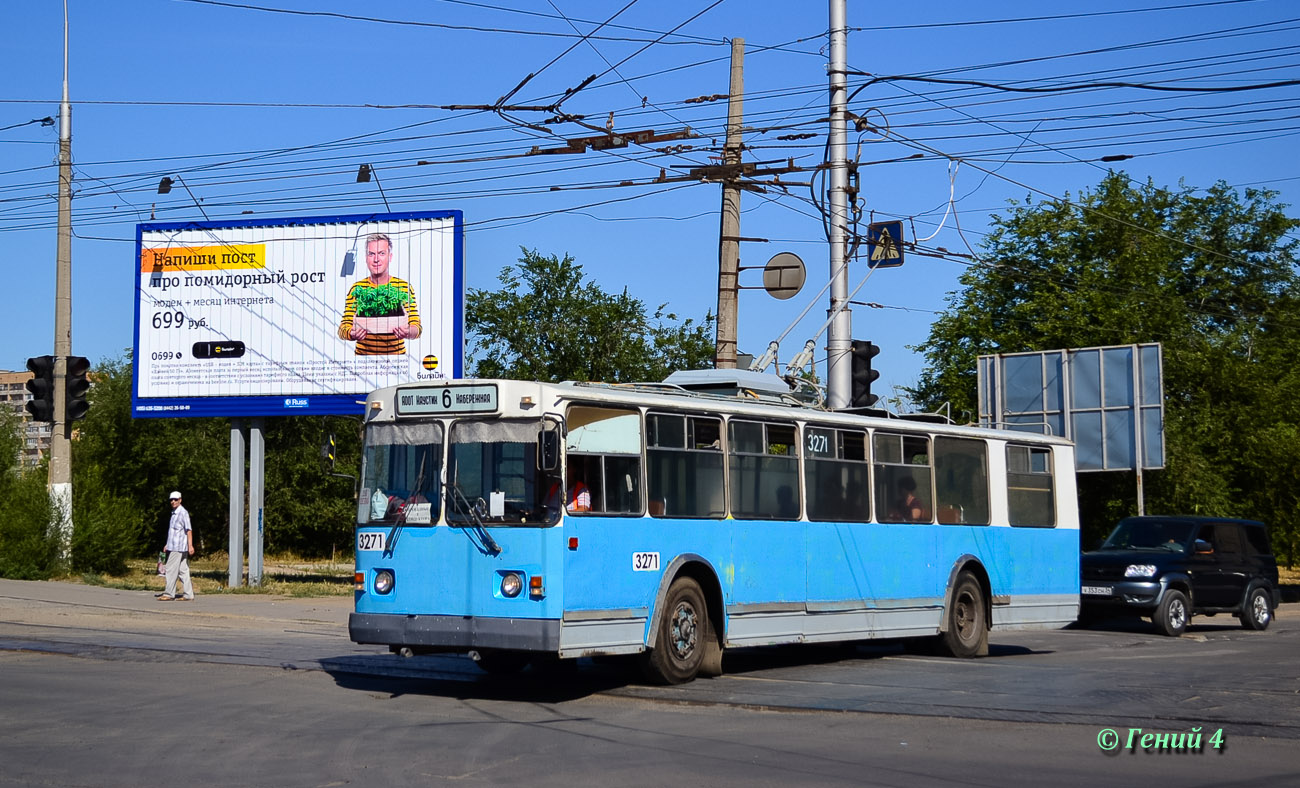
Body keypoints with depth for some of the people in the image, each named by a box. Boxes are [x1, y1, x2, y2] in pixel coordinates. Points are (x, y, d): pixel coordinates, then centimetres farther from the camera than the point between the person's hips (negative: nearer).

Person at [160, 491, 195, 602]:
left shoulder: (183, 513, -12)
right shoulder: (174, 513, 17)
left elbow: (189, 530, -17)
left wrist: (190, 546, -23)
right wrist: (168, 544, 28)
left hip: (178, 547, -9)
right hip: (174, 546, 9)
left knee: (171, 570, -6)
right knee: (183, 571, 6)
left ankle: (169, 594, -2)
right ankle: (188, 595, 5)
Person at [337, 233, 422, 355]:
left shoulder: (404, 287, 4)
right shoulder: (357, 289, 6)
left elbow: (417, 327, 3)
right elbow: (343, 327, 4)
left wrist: (408, 332, -19)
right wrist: (351, 334, -18)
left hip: (396, 354, 0)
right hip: (363, 353, 1)